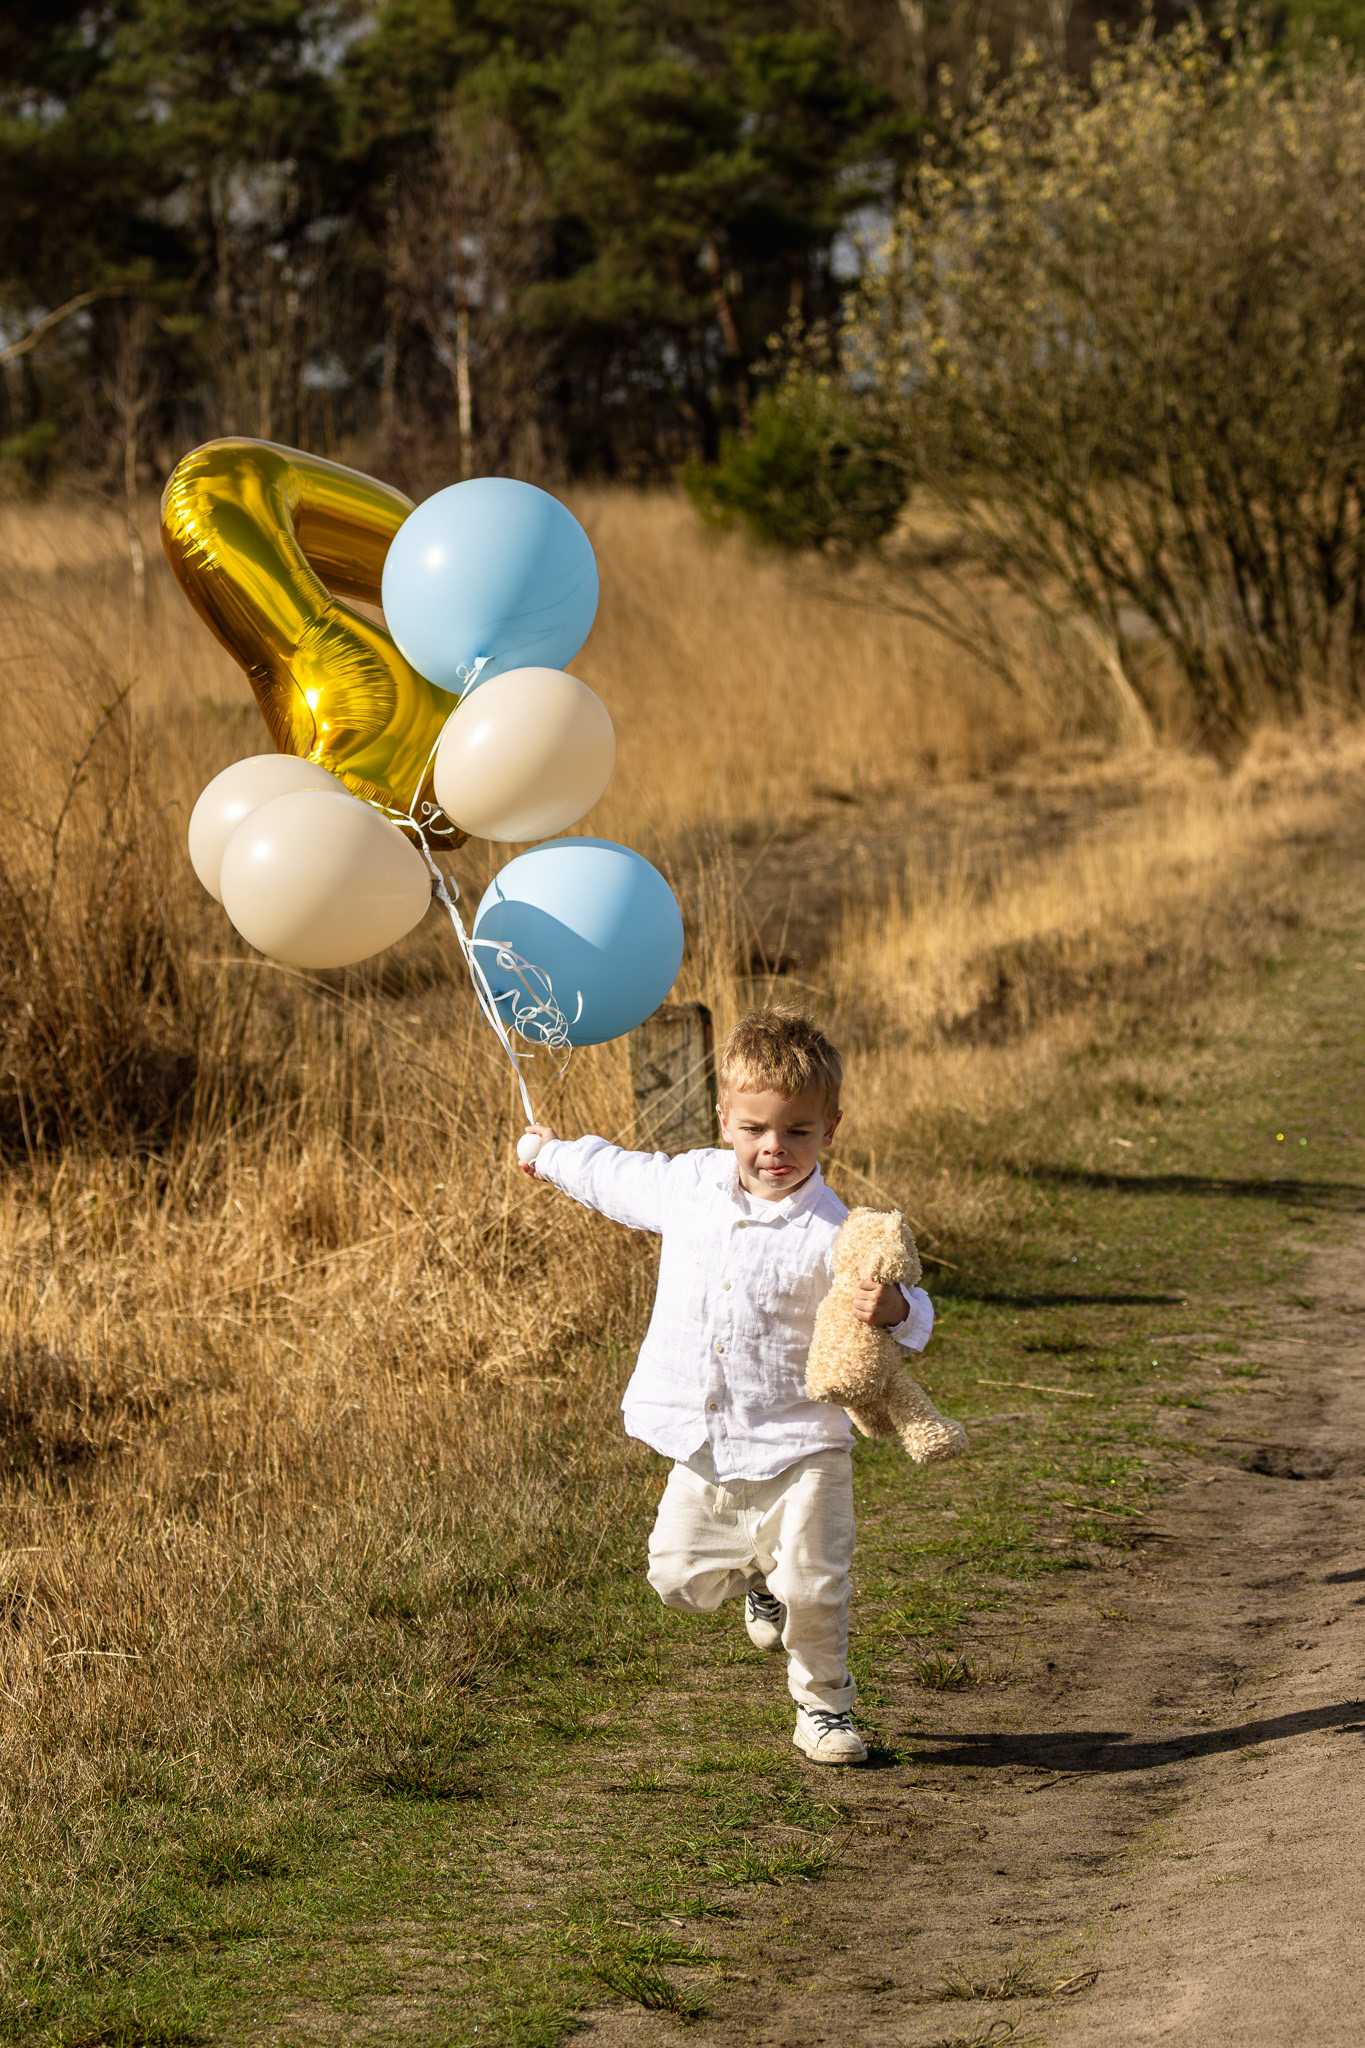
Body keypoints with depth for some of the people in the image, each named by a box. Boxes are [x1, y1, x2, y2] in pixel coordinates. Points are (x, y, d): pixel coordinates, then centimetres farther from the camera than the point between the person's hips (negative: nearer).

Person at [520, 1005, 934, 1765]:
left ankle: (825, 1706, 16)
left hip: (799, 1449, -5)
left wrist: (892, 1310, -41)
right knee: (682, 1579, 11)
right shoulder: (690, 1184, 0)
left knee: (814, 1589, -8)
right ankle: (758, 1576, 42)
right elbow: (622, 1178, 22)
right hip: (705, 1449, 5)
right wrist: (555, 1155, 39)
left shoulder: (830, 1235, -16)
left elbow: (912, 1314, -16)